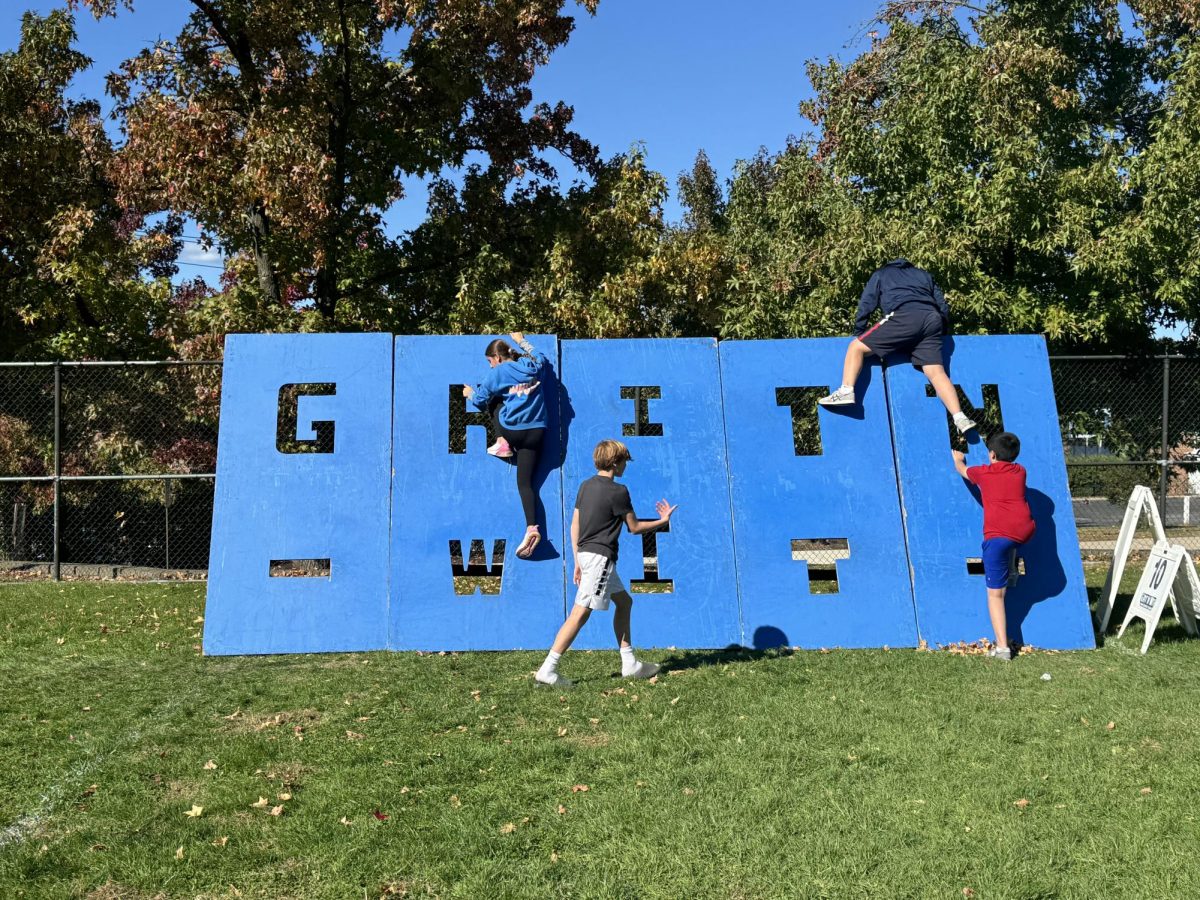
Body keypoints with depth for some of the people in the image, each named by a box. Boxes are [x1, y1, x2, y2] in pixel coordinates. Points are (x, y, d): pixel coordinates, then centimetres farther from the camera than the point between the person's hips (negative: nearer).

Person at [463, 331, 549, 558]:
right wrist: (522, 342, 44)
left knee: (494, 399, 26)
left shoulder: (498, 372, -3)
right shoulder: (532, 366, 11)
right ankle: (531, 527, -15)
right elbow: (541, 357, 36)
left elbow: (480, 400, 3)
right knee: (525, 481, 3)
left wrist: (470, 393, 25)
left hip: (512, 430, -4)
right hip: (536, 432, 5)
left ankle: (503, 444, 14)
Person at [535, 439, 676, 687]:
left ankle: (630, 664, 22)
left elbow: (574, 525, 13)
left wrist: (578, 561, 18)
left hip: (586, 553, 9)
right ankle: (547, 670, -13)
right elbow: (634, 527, -2)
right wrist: (663, 521, 14)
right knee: (580, 613, -10)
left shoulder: (586, 485, 12)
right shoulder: (618, 491, -11)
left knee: (624, 602, 18)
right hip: (600, 555, -9)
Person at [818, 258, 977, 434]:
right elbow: (943, 307, 30)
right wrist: (942, 334, 39)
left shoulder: (880, 274, 29)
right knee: (936, 372, 2)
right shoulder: (924, 275, 37)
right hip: (933, 320, 4)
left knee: (857, 347, 4)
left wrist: (858, 333, 26)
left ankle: (846, 391, -15)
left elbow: (865, 306, 19)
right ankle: (960, 418, -12)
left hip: (904, 317, -4)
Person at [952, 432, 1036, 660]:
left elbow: (961, 469, 32)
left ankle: (1002, 647, -6)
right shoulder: (1020, 471, 18)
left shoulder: (983, 472, 10)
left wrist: (958, 459, 55)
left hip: (998, 535, -4)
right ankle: (1011, 570, 33)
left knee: (995, 593, 0)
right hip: (1025, 531, 4)